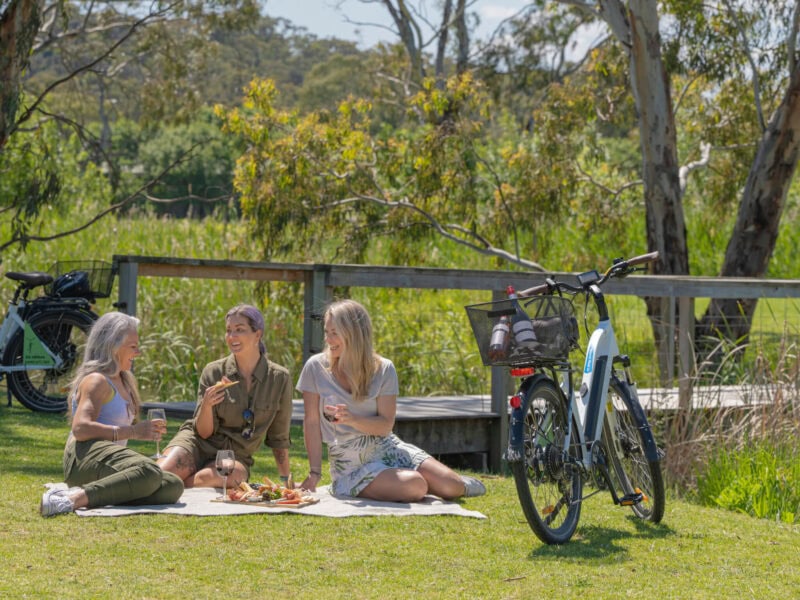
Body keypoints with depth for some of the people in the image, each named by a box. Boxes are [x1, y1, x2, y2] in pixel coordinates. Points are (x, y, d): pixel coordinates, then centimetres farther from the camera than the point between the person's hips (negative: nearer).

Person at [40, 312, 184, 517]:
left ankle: (92, 497, -26)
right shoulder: (97, 381, -3)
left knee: (173, 486, -15)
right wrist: (132, 432, -19)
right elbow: (80, 428, -18)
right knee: (149, 471, -36)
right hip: (86, 457, -9)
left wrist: (146, 430, 12)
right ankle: (76, 498, -41)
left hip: (110, 460, 9)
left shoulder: (122, 381, 27)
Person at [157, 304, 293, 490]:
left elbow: (278, 436, 8)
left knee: (235, 474, -39)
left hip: (235, 456, 1)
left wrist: (286, 481, 10)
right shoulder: (214, 372, -3)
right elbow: (203, 432, -3)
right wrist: (206, 406, -23)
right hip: (197, 443, -1)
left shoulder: (279, 378, -3)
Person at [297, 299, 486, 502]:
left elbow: (386, 424, -5)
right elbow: (312, 423, -3)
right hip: (350, 462, -3)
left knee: (450, 485, -14)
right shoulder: (315, 368, -4)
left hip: (388, 449, 3)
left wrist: (353, 420, -24)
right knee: (413, 486, -29)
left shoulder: (383, 369, 0)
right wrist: (315, 473, -7)